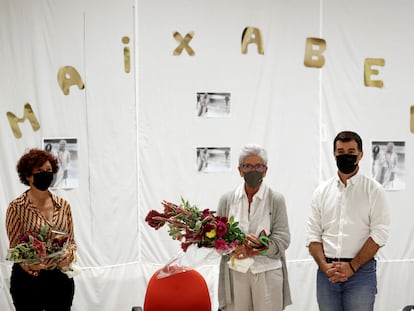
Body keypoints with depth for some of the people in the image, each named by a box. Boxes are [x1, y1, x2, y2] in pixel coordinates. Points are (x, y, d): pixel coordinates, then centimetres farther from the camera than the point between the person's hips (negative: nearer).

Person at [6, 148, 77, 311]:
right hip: (28, 278, -3)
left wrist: (68, 255, -11)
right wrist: (30, 265, -25)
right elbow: (15, 247, -7)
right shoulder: (17, 207, -7)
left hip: (61, 277, 4)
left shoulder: (63, 205, 5)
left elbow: (71, 241, 10)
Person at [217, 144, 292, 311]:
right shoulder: (227, 199, 8)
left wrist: (252, 250, -14)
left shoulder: (276, 199, 2)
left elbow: (282, 239, -3)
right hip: (235, 273, 1)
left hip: (267, 272, -1)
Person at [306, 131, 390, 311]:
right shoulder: (322, 191, 9)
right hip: (326, 273, 3)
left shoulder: (374, 190, 0)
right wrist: (325, 266, -7)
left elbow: (378, 235, -7)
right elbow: (313, 235, 6)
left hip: (361, 271, -3)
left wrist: (352, 266, -12)